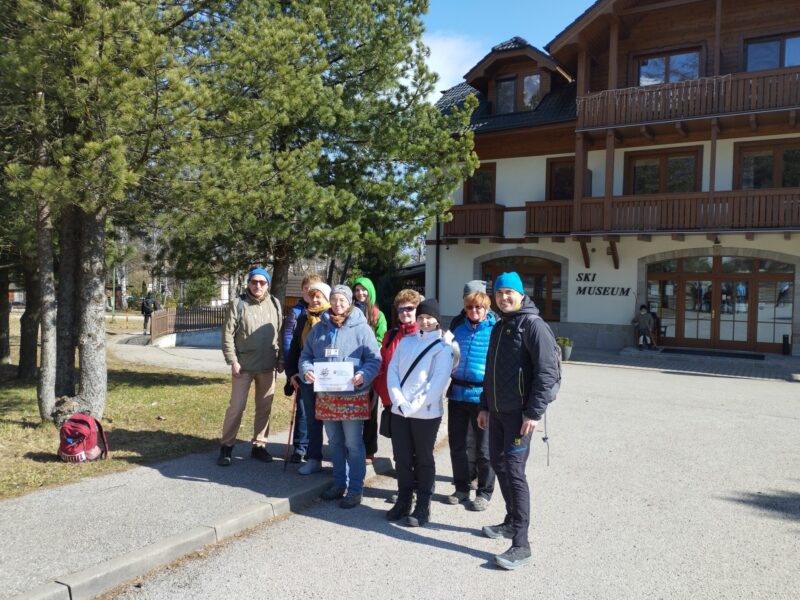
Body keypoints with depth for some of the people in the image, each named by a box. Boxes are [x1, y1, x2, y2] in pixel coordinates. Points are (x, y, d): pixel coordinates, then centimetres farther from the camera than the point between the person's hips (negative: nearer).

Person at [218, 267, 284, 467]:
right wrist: (232, 361, -12)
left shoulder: (275, 304, 6)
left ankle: (259, 445, 22)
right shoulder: (237, 304, -4)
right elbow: (227, 335, -6)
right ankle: (226, 446, 14)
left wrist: (280, 359, 6)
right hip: (244, 365, -3)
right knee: (236, 406, 0)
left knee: (264, 407, 10)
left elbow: (280, 333, 10)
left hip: (268, 366, 4)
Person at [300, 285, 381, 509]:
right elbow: (306, 355, 13)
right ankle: (339, 483, 31)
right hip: (326, 395, 5)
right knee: (335, 443, 16)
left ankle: (355, 489, 12)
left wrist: (363, 375, -26)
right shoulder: (319, 328, 11)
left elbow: (374, 359, -7)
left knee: (353, 444, 1)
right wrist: (306, 370, -8)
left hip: (353, 395, -5)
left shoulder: (361, 328, -4)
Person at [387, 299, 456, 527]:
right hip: (399, 411, 4)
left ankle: (423, 507, 18)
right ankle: (403, 501, 26)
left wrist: (415, 406, -16)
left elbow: (439, 381, -11)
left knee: (423, 460, 6)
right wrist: (400, 402, -10)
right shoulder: (406, 341, 10)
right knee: (401, 458, 10)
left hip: (426, 413, -4)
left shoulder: (442, 346, -3)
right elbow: (392, 370, 3)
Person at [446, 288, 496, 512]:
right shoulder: (458, 330, 10)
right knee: (456, 445, 12)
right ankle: (461, 487, 30)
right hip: (457, 393, 5)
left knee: (483, 450, 6)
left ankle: (484, 492, 22)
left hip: (483, 395, -4)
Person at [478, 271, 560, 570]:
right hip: (497, 410, 9)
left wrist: (534, 412, -21)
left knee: (514, 470, -10)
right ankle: (511, 522, 32)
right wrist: (485, 406, 19)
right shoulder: (499, 327, 15)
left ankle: (521, 544, -4)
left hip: (520, 412, -8)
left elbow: (546, 372, -18)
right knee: (498, 464, 15)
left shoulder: (533, 325, -11)